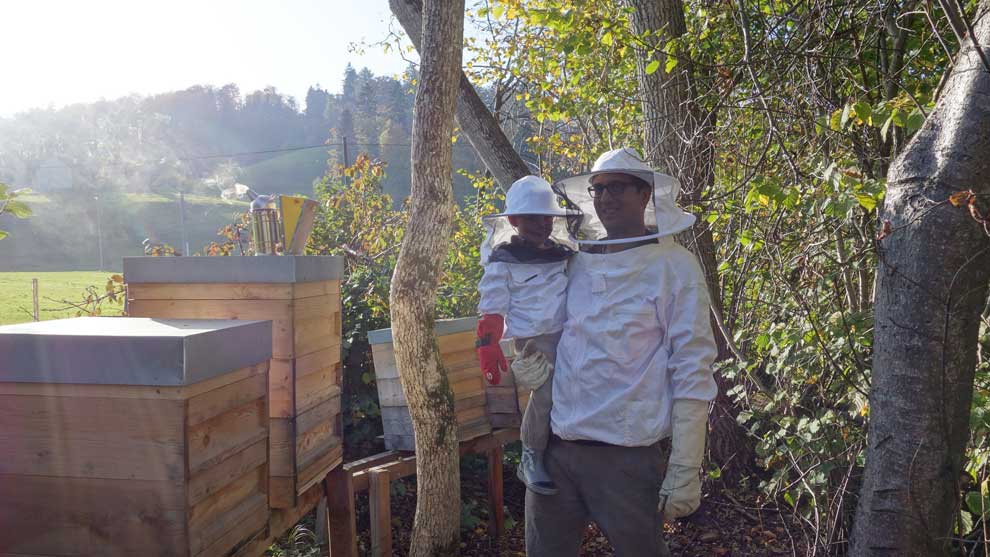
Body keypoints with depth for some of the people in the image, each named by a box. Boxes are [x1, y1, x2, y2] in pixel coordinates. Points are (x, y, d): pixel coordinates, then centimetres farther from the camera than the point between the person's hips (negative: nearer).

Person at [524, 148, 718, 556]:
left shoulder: (674, 267, -5)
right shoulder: (577, 263, 9)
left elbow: (692, 374, -8)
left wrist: (684, 470, -11)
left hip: (625, 457, -4)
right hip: (554, 448, 5)